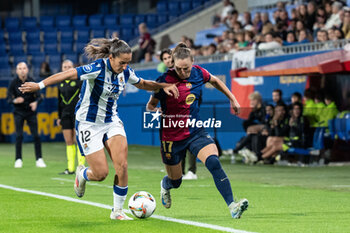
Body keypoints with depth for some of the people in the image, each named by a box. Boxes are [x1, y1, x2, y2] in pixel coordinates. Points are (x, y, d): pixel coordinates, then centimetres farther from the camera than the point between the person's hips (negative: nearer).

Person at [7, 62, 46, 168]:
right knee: (19, 135, -6)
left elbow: (38, 96, -5)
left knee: (36, 135, -5)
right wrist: (15, 101, -28)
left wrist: (35, 102, -27)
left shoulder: (32, 82, -5)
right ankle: (18, 159, 4)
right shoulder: (13, 83, -6)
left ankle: (39, 159, 2)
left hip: (31, 111, 0)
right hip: (19, 112, 0)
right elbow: (9, 98, -5)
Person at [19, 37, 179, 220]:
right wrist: (40, 85, -37)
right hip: (88, 124, -5)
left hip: (112, 121, 5)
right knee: (101, 173, -7)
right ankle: (81, 174, 31)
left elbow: (143, 84, 19)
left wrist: (163, 86, 5)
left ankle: (117, 211, 2)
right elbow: (67, 74, -29)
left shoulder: (125, 72, -2)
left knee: (122, 166, -13)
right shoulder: (98, 68, -23)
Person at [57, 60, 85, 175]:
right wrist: (59, 117, 17)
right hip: (66, 115, 5)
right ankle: (70, 168, 5)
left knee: (78, 140, -9)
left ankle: (81, 165, -5)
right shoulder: (61, 83, 14)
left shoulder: (78, 80, -1)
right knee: (68, 142, 3)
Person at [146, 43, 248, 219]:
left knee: (213, 163, -26)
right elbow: (151, 103, -7)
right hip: (172, 136, -2)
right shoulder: (165, 80, -17)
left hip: (196, 132, 2)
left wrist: (232, 99, 18)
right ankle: (165, 185, 54)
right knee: (175, 181, 14)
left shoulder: (198, 73, -5)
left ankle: (232, 206, -32)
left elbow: (215, 81, 18)